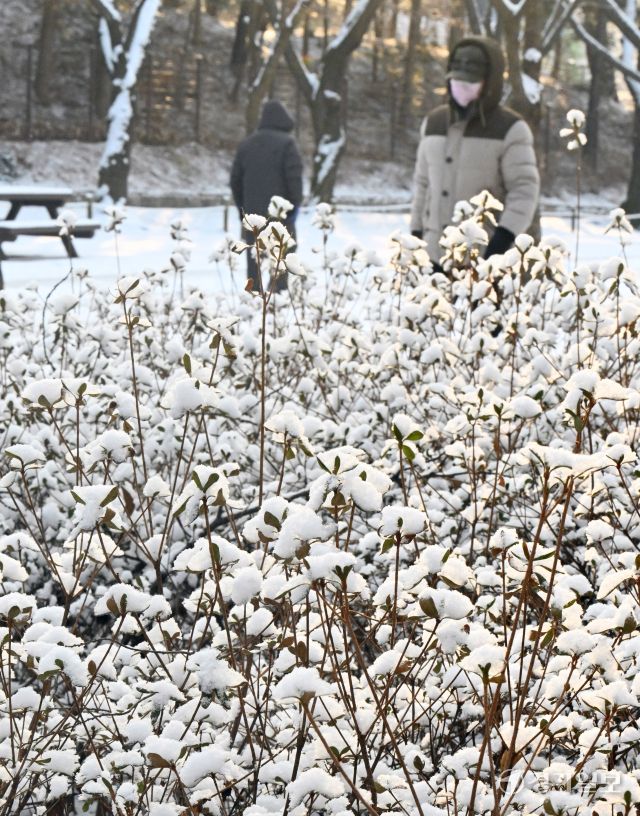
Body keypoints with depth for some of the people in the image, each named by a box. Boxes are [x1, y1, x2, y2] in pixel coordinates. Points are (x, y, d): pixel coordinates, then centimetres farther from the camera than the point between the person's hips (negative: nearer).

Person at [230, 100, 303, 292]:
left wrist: (242, 208, 18)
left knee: (253, 261, 9)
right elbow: (294, 177, -13)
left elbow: (235, 179, 14)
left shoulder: (246, 144, 11)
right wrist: (294, 206, -6)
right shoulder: (286, 143, -7)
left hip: (252, 214, 5)